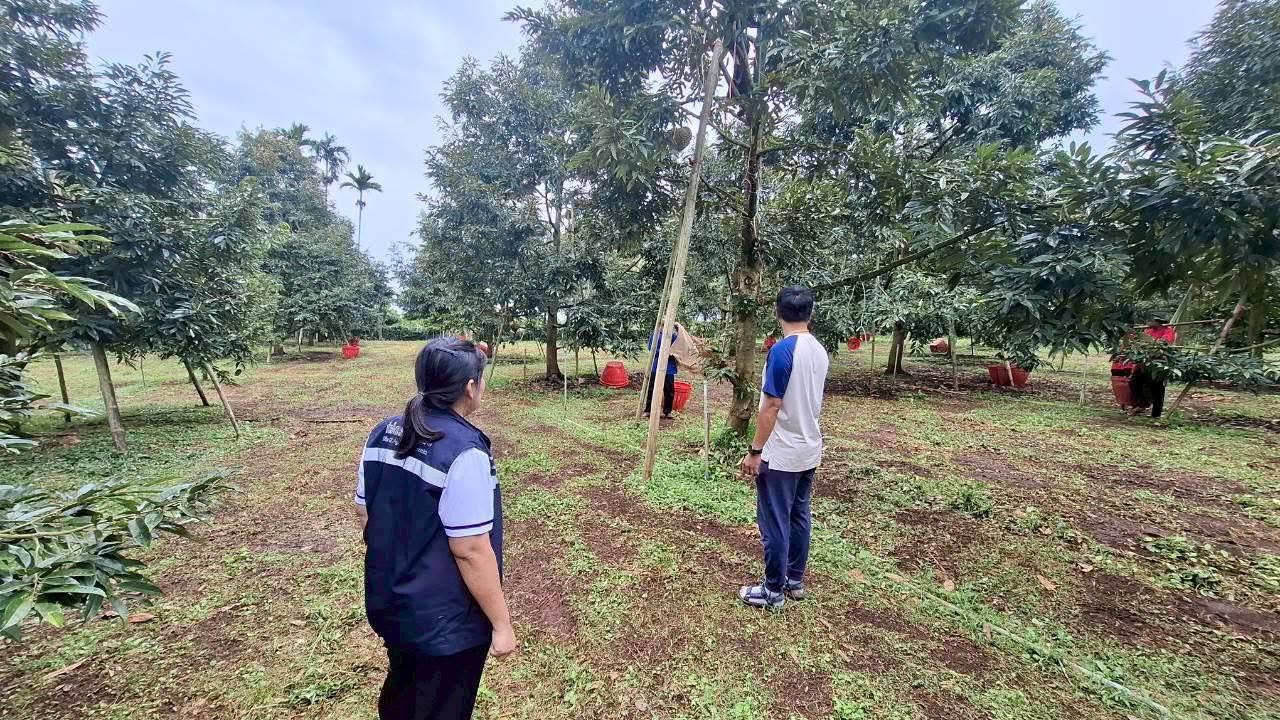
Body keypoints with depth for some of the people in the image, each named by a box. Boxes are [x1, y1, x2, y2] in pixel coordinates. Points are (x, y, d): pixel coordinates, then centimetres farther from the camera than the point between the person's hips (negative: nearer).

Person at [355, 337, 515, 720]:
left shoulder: (383, 434, -5)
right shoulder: (464, 452, -29)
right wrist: (501, 624, -14)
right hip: (445, 622, -6)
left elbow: (367, 517, 5)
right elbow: (470, 551, -26)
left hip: (389, 604, 7)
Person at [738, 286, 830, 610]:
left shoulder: (782, 350, -20)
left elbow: (771, 407, -21)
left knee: (775, 524, 5)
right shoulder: (820, 351, 5)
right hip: (809, 451, 8)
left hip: (781, 455, -8)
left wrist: (754, 451, -16)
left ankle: (774, 591, 19)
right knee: (799, 517, 18)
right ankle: (795, 581, 32)